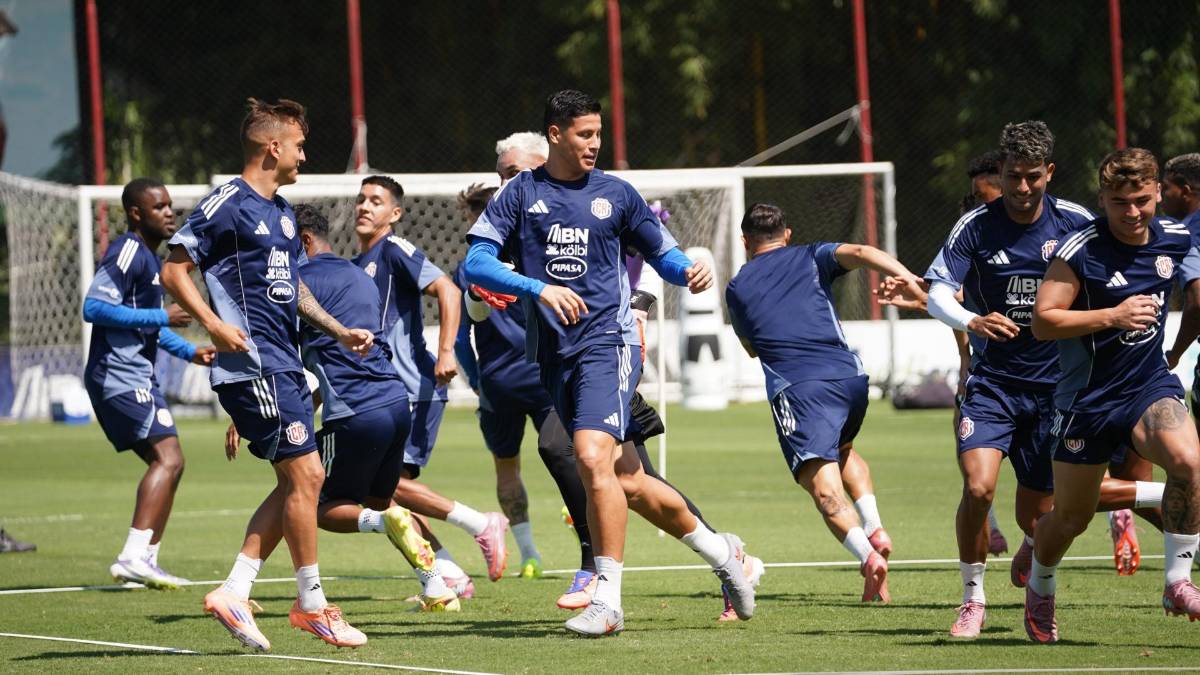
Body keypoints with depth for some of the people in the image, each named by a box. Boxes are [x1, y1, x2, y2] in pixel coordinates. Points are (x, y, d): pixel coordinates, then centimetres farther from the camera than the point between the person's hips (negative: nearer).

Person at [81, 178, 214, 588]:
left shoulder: (150, 258, 20)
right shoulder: (127, 253, -12)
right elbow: (94, 307, -22)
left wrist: (188, 351, 20)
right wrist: (161, 317, -19)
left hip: (137, 377, 11)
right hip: (119, 375, -11)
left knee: (166, 463, 12)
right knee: (168, 458, -20)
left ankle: (144, 561, 14)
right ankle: (133, 557, -27)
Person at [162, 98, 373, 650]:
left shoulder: (281, 211, 19)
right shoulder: (228, 204, -9)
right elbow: (174, 269, -11)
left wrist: (339, 331, 23)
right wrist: (213, 324, -21)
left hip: (284, 364, 10)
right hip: (253, 362, -10)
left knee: (302, 480, 6)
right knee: (303, 475, -8)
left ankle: (234, 591, 7)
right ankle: (312, 605, 1)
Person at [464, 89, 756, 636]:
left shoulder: (614, 194, 6)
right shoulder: (521, 193, 6)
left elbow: (661, 251, 16)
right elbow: (476, 264, -2)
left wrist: (688, 272, -7)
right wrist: (537, 288, -16)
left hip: (608, 342, -3)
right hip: (554, 355, 3)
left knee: (592, 458, -23)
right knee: (627, 482, 8)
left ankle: (607, 601, -21)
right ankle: (719, 552, 28)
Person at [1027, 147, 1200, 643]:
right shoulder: (1080, 251, -16)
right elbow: (1042, 321, -17)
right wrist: (1112, 316, -26)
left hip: (1151, 384, 2)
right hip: (1088, 397, -2)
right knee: (1072, 517, 9)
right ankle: (1039, 589, 41)